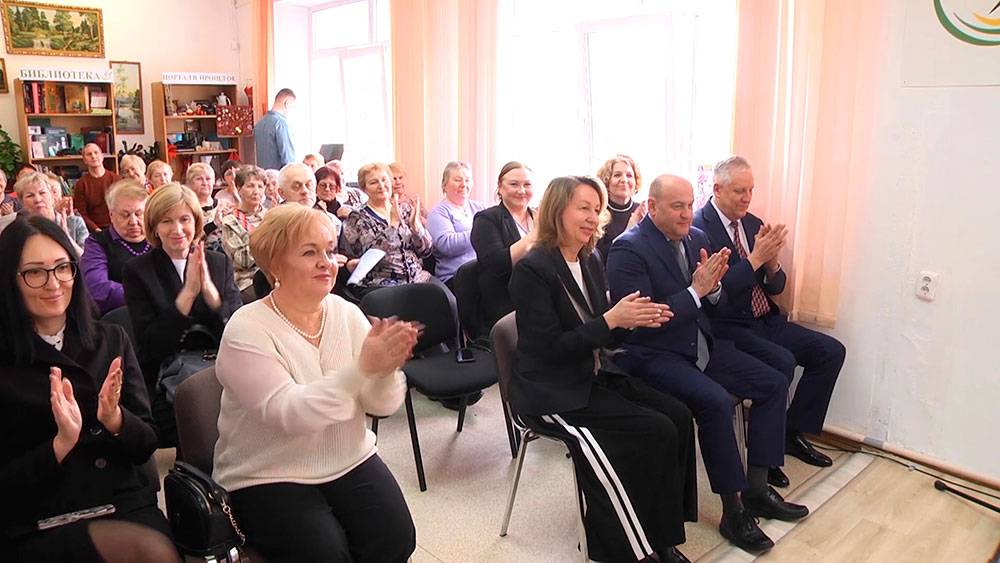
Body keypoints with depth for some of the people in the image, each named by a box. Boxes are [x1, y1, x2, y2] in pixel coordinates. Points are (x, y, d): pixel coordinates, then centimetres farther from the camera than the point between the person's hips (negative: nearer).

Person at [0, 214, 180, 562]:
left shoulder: (110, 340, 10)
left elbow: (146, 445, 8)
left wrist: (115, 419, -12)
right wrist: (60, 444, -18)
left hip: (129, 504, 5)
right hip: (40, 527, -4)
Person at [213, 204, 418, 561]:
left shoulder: (347, 313, -1)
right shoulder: (246, 330, -14)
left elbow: (382, 405, -6)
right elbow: (289, 414, -26)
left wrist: (385, 369, -28)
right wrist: (363, 368, -36)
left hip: (350, 462, 4)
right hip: (266, 478, -3)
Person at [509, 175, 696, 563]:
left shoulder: (591, 262, 8)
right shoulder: (532, 269, -15)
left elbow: (604, 338, 10)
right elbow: (551, 348, -20)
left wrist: (633, 319, -11)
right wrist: (610, 319, -24)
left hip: (596, 378, 8)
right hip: (552, 393, -8)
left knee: (678, 417, -10)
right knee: (656, 432, -19)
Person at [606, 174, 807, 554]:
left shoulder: (696, 238, 7)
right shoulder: (628, 249, -16)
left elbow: (715, 305, 14)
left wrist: (713, 284, -10)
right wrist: (695, 290, -22)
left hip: (701, 345, 9)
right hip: (653, 355, -8)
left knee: (774, 384, 1)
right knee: (716, 402, -29)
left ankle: (757, 490, 10)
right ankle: (733, 513, -11)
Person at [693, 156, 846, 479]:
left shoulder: (754, 224, 10)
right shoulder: (699, 228, -13)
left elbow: (775, 287, 11)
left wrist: (772, 262, -11)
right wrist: (755, 258, -22)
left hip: (765, 320, 8)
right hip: (728, 327, -8)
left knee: (832, 351, -2)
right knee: (782, 362, -28)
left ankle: (793, 433, 11)